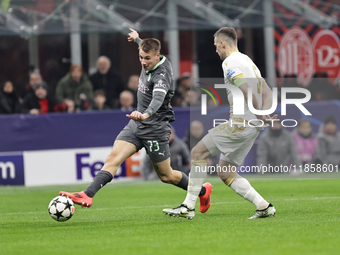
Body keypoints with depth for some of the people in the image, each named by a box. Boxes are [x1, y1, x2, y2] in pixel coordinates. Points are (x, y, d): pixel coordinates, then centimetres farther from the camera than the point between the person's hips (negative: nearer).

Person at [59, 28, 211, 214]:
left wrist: (145, 114, -64)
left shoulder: (162, 75, -24)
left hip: (155, 129, -7)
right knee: (113, 157, -13)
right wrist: (138, 39, 47)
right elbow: (148, 49, 28)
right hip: (136, 124, 7)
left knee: (166, 176, 7)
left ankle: (202, 192, 30)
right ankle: (88, 195, -26)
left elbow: (158, 99, -45)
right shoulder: (150, 63, 0)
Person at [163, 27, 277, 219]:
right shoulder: (248, 61, 22)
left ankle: (188, 207, -6)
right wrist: (263, 115, 6)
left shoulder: (229, 63, -9)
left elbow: (247, 91, -23)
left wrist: (260, 116, -17)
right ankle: (264, 206, 6)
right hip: (253, 127, 9)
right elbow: (267, 92, 20)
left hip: (240, 123, -9)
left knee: (199, 152, -3)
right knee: (225, 172, 13)